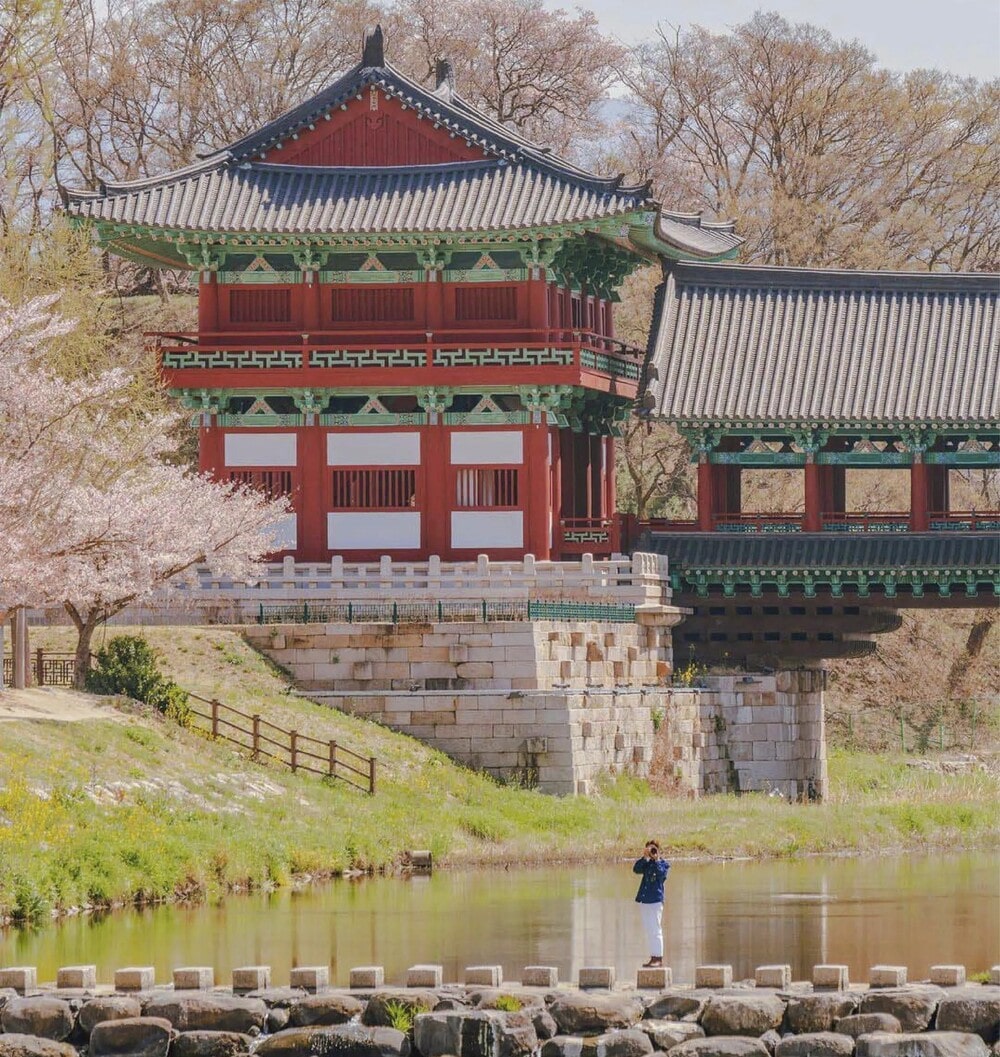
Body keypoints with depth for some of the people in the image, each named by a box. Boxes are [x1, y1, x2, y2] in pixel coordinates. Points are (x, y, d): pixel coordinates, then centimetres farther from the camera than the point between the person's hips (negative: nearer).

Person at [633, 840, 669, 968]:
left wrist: (656, 860, -16)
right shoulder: (646, 864, 15)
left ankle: (659, 958, -8)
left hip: (656, 900, -6)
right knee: (649, 931, 10)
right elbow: (636, 869, -2)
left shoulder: (663, 864, 1)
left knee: (655, 930, -9)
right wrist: (645, 857, -12)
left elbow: (660, 873, -18)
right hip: (644, 901, 6)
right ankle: (653, 957, 15)